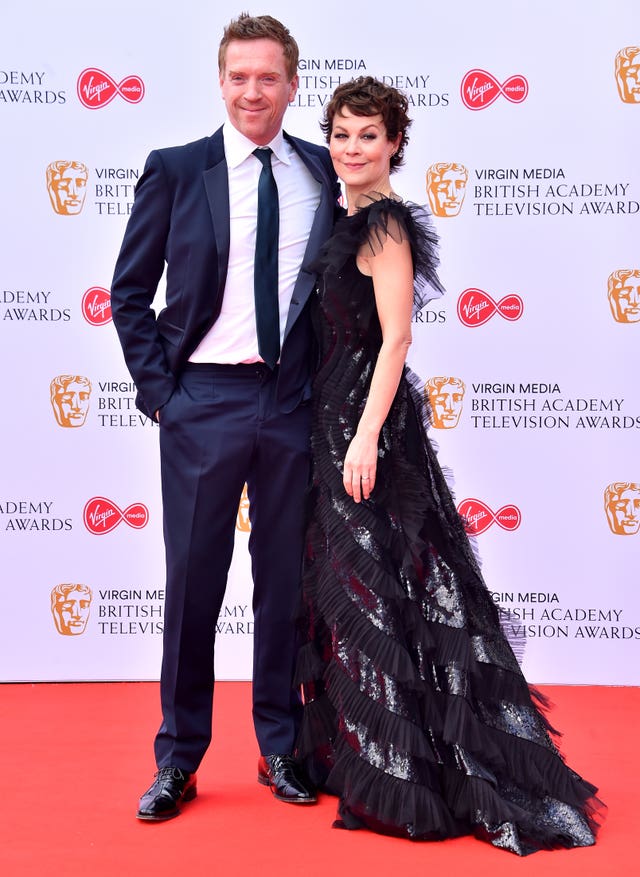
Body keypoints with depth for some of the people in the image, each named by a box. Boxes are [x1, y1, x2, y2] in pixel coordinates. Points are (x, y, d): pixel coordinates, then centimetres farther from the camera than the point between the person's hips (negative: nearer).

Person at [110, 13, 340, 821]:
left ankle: (281, 749, 27)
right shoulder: (175, 170, 2)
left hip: (295, 401, 2)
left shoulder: (325, 174, 6)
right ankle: (178, 761, 22)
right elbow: (129, 290, 4)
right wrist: (156, 386, -3)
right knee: (193, 579, 6)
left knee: (287, 579, 10)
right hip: (204, 401, -1)